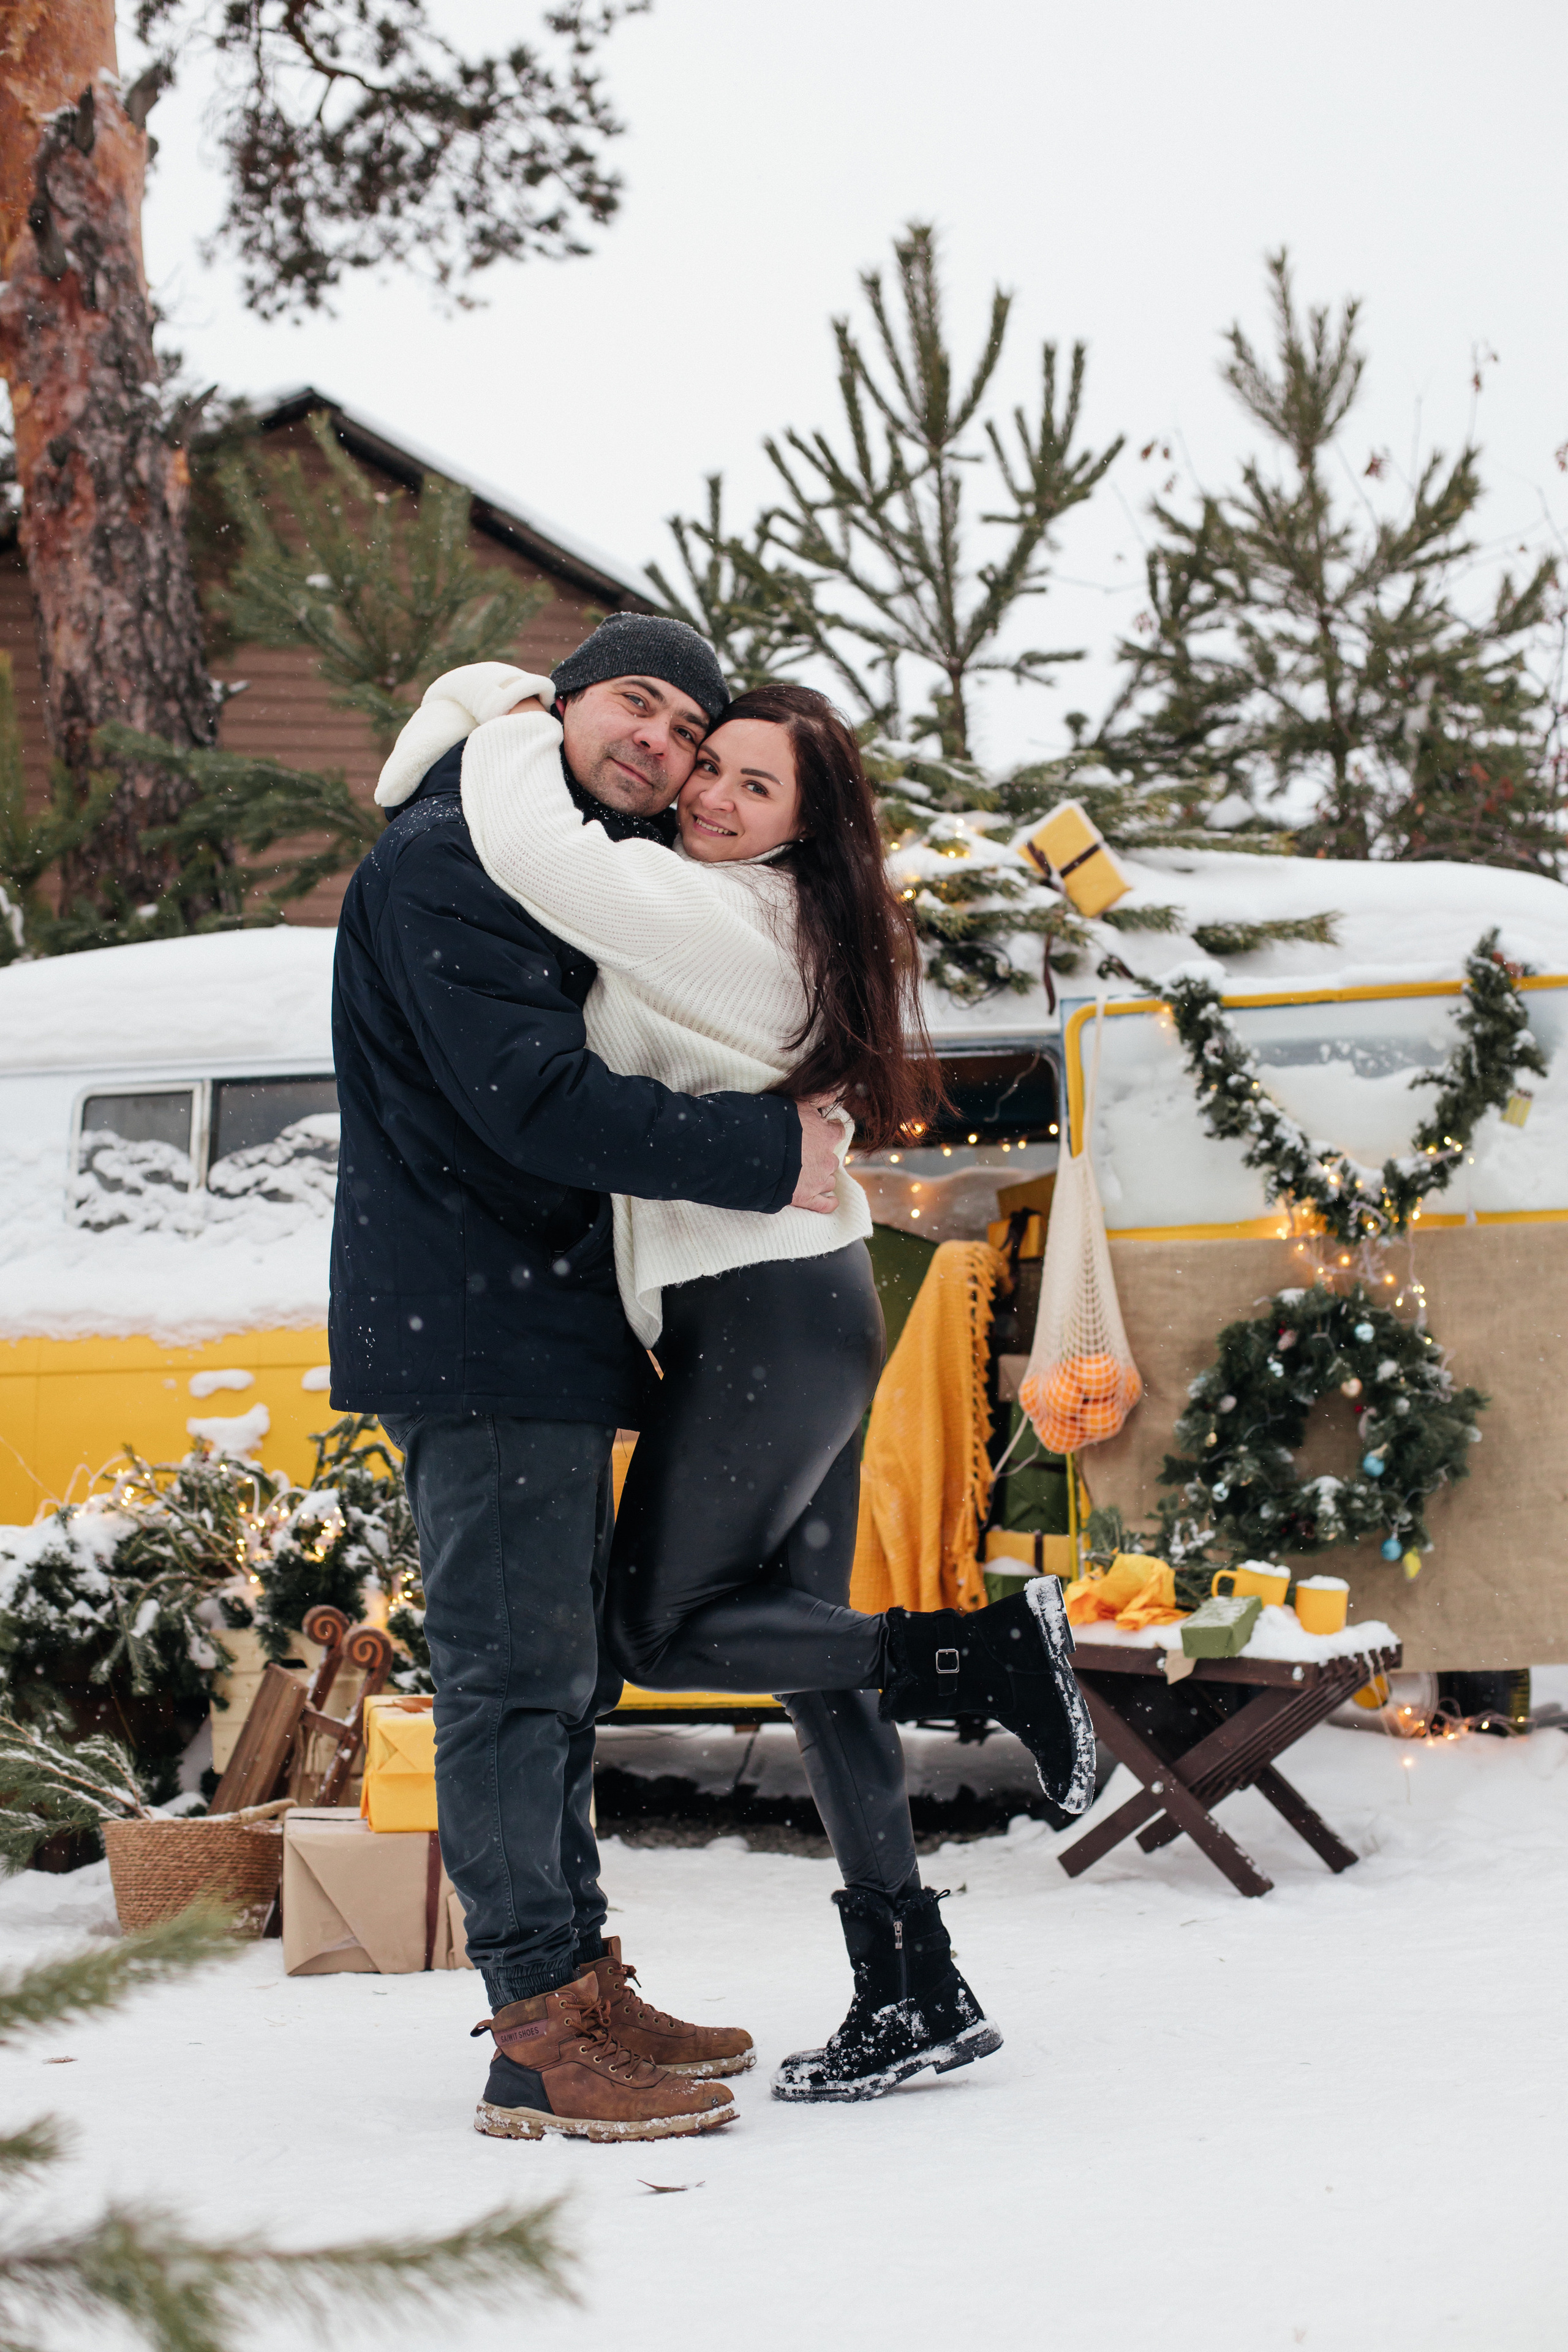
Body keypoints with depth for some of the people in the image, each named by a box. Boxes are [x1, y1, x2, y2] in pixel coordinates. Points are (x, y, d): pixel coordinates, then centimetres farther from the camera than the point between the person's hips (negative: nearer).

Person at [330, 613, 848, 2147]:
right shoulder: (444, 862, -12)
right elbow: (529, 1096, -22)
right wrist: (761, 1153, -18)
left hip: (550, 1327, 10)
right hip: (470, 1324, -10)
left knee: (562, 1671, 14)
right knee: (514, 1669, -8)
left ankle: (580, 1992, 23)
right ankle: (542, 2040, -5)